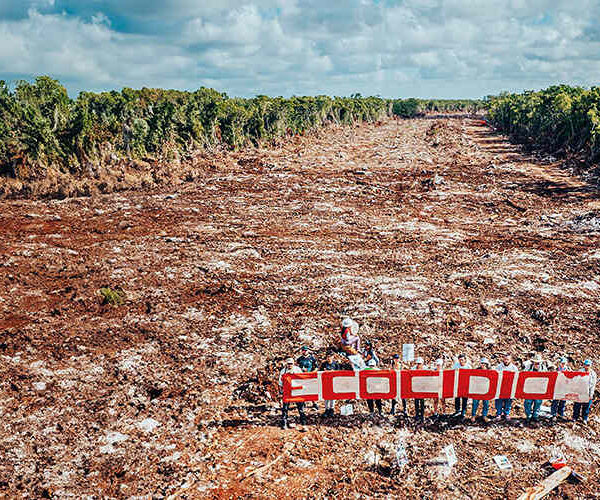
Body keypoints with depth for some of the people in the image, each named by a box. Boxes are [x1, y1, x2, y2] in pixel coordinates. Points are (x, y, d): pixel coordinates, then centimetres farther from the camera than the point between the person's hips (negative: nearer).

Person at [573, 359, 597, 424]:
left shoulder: (593, 374, 2)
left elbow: (593, 385, 2)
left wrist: (591, 394, -3)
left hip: (588, 393, 0)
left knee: (586, 407, 7)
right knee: (577, 405, 3)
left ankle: (585, 419, 22)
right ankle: (575, 417, 17)